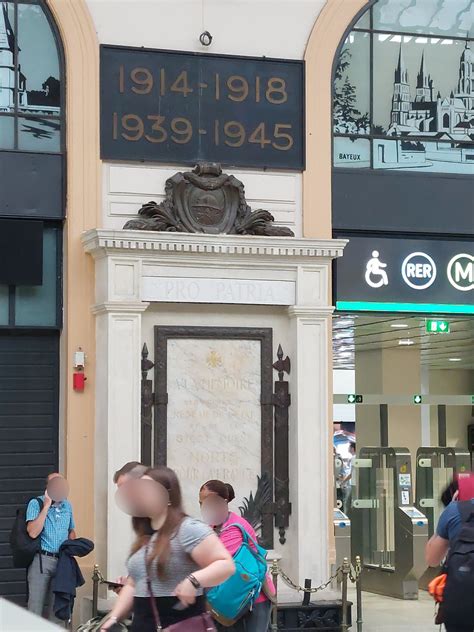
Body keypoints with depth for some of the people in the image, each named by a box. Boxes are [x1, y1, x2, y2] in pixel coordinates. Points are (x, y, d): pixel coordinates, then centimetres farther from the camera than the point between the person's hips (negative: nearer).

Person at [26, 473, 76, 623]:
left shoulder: (67, 505, 11)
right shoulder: (36, 503, -5)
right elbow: (33, 533, -19)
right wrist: (46, 506, -17)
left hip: (62, 561, 5)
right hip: (42, 561, -5)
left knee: (55, 608, 10)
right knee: (36, 607, -8)